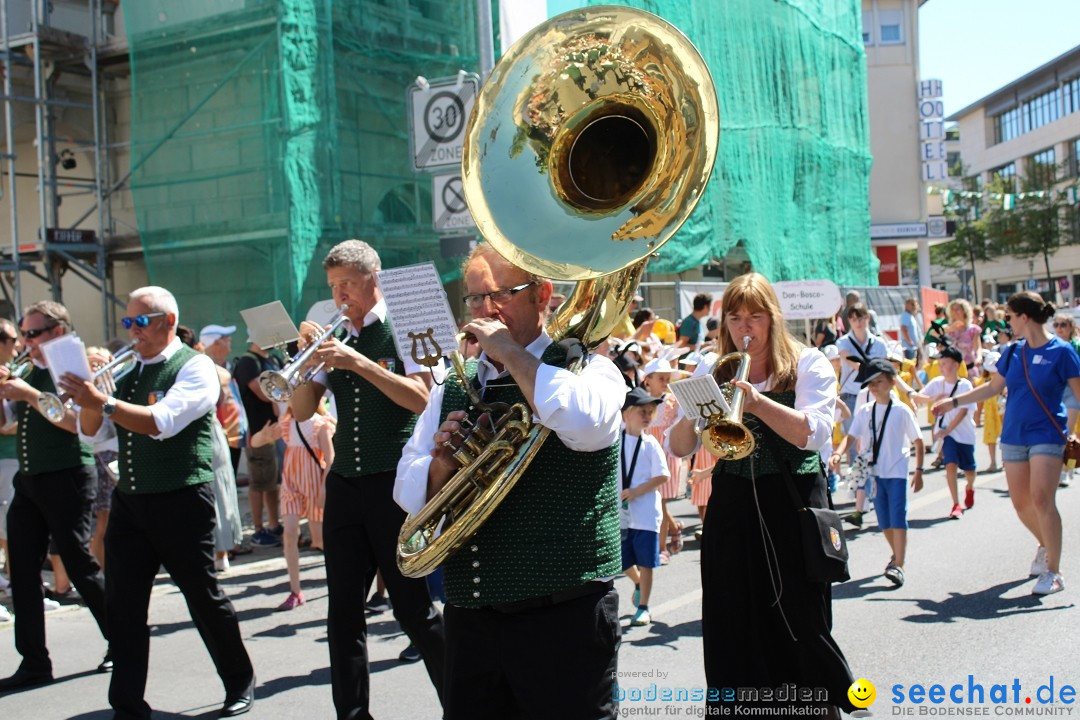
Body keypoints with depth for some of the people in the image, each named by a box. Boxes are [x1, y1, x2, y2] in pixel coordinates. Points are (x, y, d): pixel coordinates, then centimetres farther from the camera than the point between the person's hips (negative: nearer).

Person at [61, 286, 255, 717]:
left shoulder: (195, 367, -6)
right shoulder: (127, 373, 14)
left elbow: (162, 423, -21)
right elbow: (91, 432, 12)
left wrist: (102, 402, -25)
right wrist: (88, 397, -6)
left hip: (181, 501, -6)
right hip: (129, 502, 6)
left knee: (203, 596, 5)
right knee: (123, 604, 2)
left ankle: (240, 683, 24)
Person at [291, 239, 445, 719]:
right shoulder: (335, 337, 12)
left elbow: (420, 397, -16)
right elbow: (302, 412, 10)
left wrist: (359, 363, -23)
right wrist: (311, 356, -4)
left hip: (394, 482, -5)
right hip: (344, 483, 5)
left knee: (413, 607, 0)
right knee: (343, 611, 6)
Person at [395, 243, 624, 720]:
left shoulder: (586, 370, -3)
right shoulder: (453, 389, 12)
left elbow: (585, 425, -27)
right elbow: (408, 493, 12)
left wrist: (509, 351, -16)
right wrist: (441, 466, -10)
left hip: (563, 620, -5)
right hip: (469, 619, 5)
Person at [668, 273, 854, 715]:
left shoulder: (807, 363, -1)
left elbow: (813, 433, -17)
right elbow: (679, 448, 4)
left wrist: (755, 400, -30)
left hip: (793, 505, -3)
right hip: (731, 508, 3)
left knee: (799, 624, 1)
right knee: (736, 627, 5)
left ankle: (824, 702, 21)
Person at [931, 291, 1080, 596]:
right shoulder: (1012, 351, 7)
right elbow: (993, 387, 18)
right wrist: (953, 402, 18)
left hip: (1047, 436, -5)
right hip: (1014, 435, 5)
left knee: (1042, 499, -15)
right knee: (1021, 502, 8)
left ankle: (1053, 572, -8)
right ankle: (1046, 546, 35)